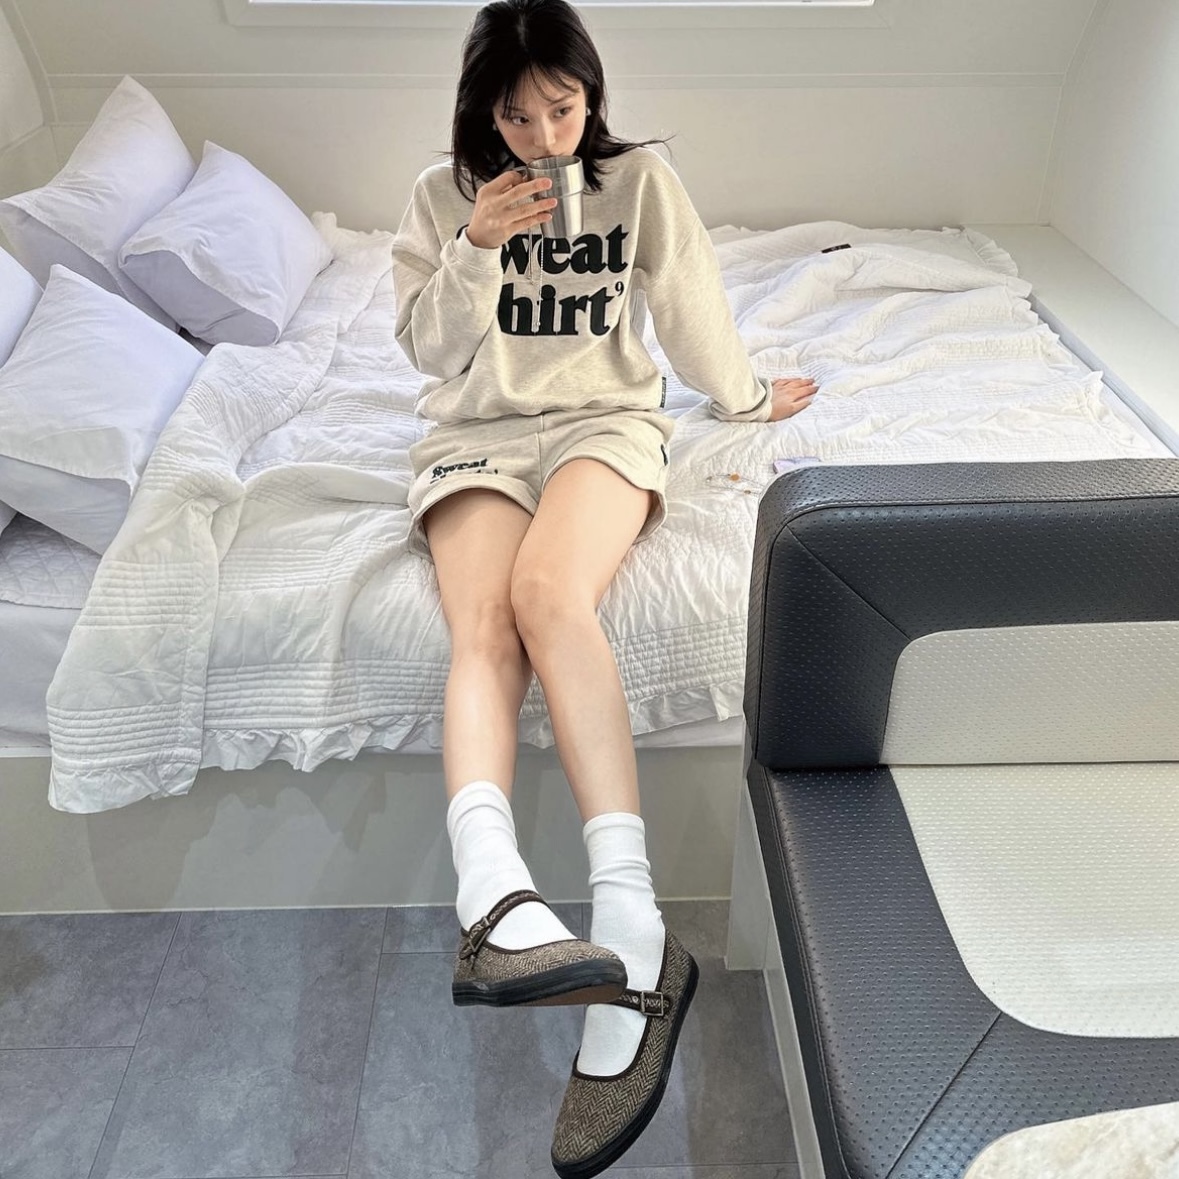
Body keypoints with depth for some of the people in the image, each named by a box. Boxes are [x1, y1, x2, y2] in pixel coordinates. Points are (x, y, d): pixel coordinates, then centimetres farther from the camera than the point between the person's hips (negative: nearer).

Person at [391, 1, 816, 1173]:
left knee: (546, 590, -36)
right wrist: (475, 250, -8)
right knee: (480, 624, -31)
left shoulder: (639, 178, 8)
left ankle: (628, 924, -44)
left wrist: (748, 396, 27)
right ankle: (496, 893, -52)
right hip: (475, 432, 2)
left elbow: (691, 309, 18)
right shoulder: (443, 194, 11)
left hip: (604, 421, -2)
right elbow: (430, 349, 6)